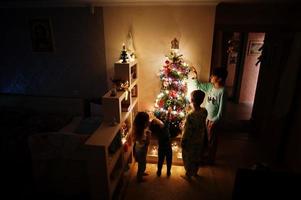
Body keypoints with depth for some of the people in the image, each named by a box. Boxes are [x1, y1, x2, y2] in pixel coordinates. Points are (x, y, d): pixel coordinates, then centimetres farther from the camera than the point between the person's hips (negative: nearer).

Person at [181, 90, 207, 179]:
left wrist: (182, 142, -10)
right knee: (197, 157, 27)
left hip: (191, 141, -6)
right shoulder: (204, 111, -14)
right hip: (200, 140, 6)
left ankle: (188, 175, 38)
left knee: (188, 158, 18)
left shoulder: (190, 115, -34)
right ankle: (195, 172, 48)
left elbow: (187, 131, -24)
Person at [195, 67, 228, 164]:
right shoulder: (210, 86, -1)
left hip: (213, 120, -7)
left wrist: (214, 121, -20)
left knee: (212, 140, 9)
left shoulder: (222, 91, -23)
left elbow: (221, 109, -22)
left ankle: (210, 159, 29)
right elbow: (198, 85, 12)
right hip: (205, 117, 7)